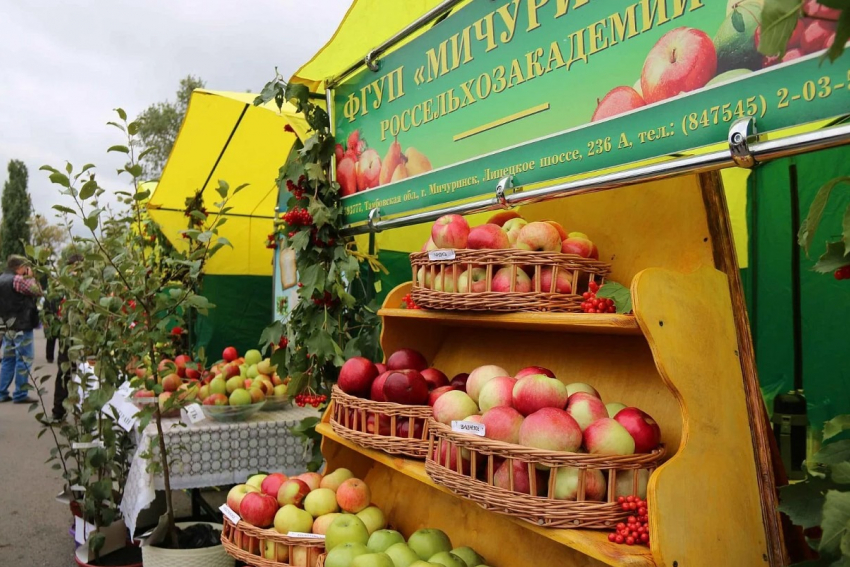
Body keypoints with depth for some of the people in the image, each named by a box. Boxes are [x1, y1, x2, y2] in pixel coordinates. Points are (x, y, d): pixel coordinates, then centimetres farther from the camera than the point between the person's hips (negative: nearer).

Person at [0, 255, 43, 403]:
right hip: (21, 326, -9)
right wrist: (31, 277, -1)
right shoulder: (17, 279, -15)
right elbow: (38, 292, -11)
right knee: (24, 359, -3)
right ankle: (20, 395, -1)